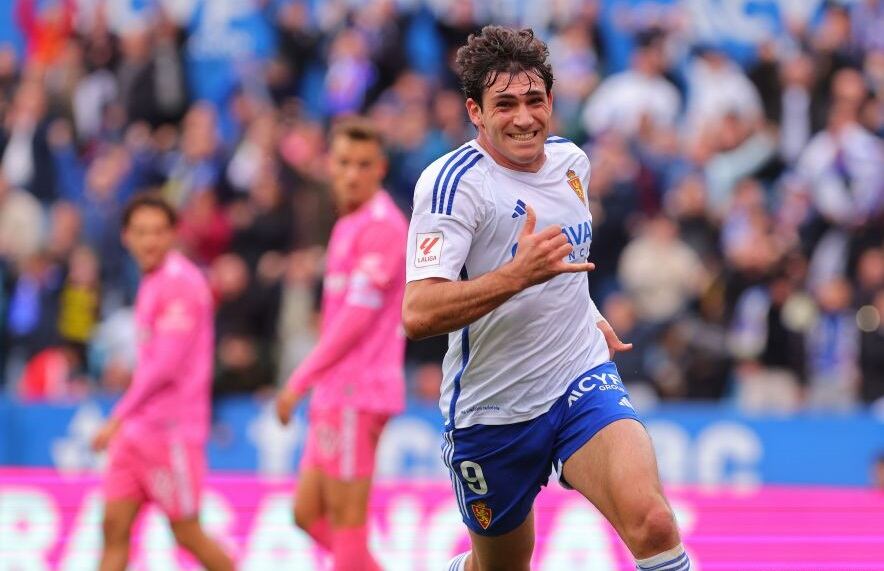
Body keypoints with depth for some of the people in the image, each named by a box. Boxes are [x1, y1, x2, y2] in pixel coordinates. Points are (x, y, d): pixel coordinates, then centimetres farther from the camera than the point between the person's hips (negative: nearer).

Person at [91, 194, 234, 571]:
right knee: (114, 525, 1)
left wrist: (119, 418, -21)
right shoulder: (151, 283, 15)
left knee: (187, 533, -2)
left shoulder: (180, 283, -14)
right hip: (138, 430, 9)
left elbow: (165, 365, -21)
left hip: (171, 430, -9)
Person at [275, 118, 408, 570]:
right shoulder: (349, 225, 17)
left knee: (346, 516, -6)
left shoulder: (381, 226, -13)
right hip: (335, 394, 10)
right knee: (309, 513, 11)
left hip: (357, 392, -10)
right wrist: (312, 382, 18)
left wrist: (299, 381, -15)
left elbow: (357, 318, -18)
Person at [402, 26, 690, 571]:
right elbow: (418, 313, -30)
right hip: (493, 412, -3)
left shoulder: (571, 160, 4)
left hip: (585, 382, 3)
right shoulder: (454, 182, -17)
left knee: (653, 524, -23)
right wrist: (518, 274, -38)